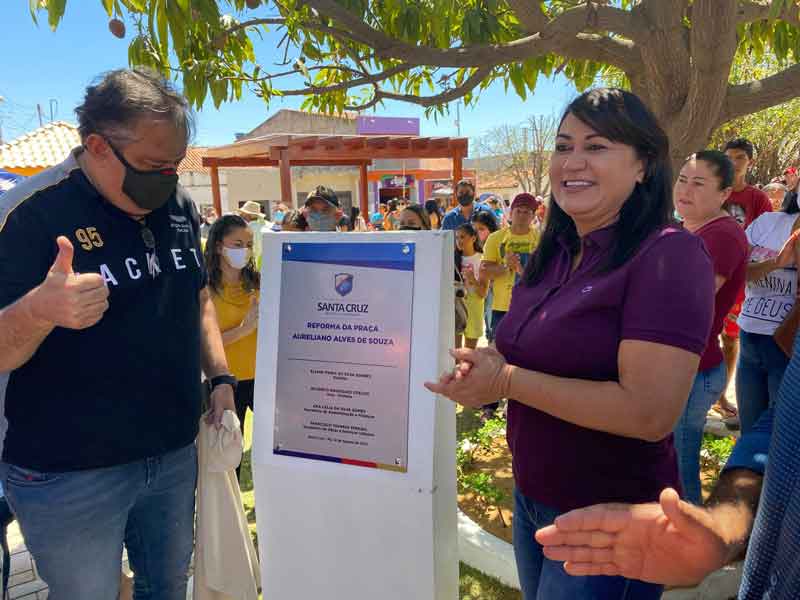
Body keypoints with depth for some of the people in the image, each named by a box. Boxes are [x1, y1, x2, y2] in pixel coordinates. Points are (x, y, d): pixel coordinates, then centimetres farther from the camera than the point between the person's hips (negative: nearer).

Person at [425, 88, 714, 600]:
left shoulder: (669, 256, -20)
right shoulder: (554, 255, 3)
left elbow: (649, 412, -27)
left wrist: (508, 381, -23)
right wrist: (485, 369, -9)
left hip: (612, 519, -7)